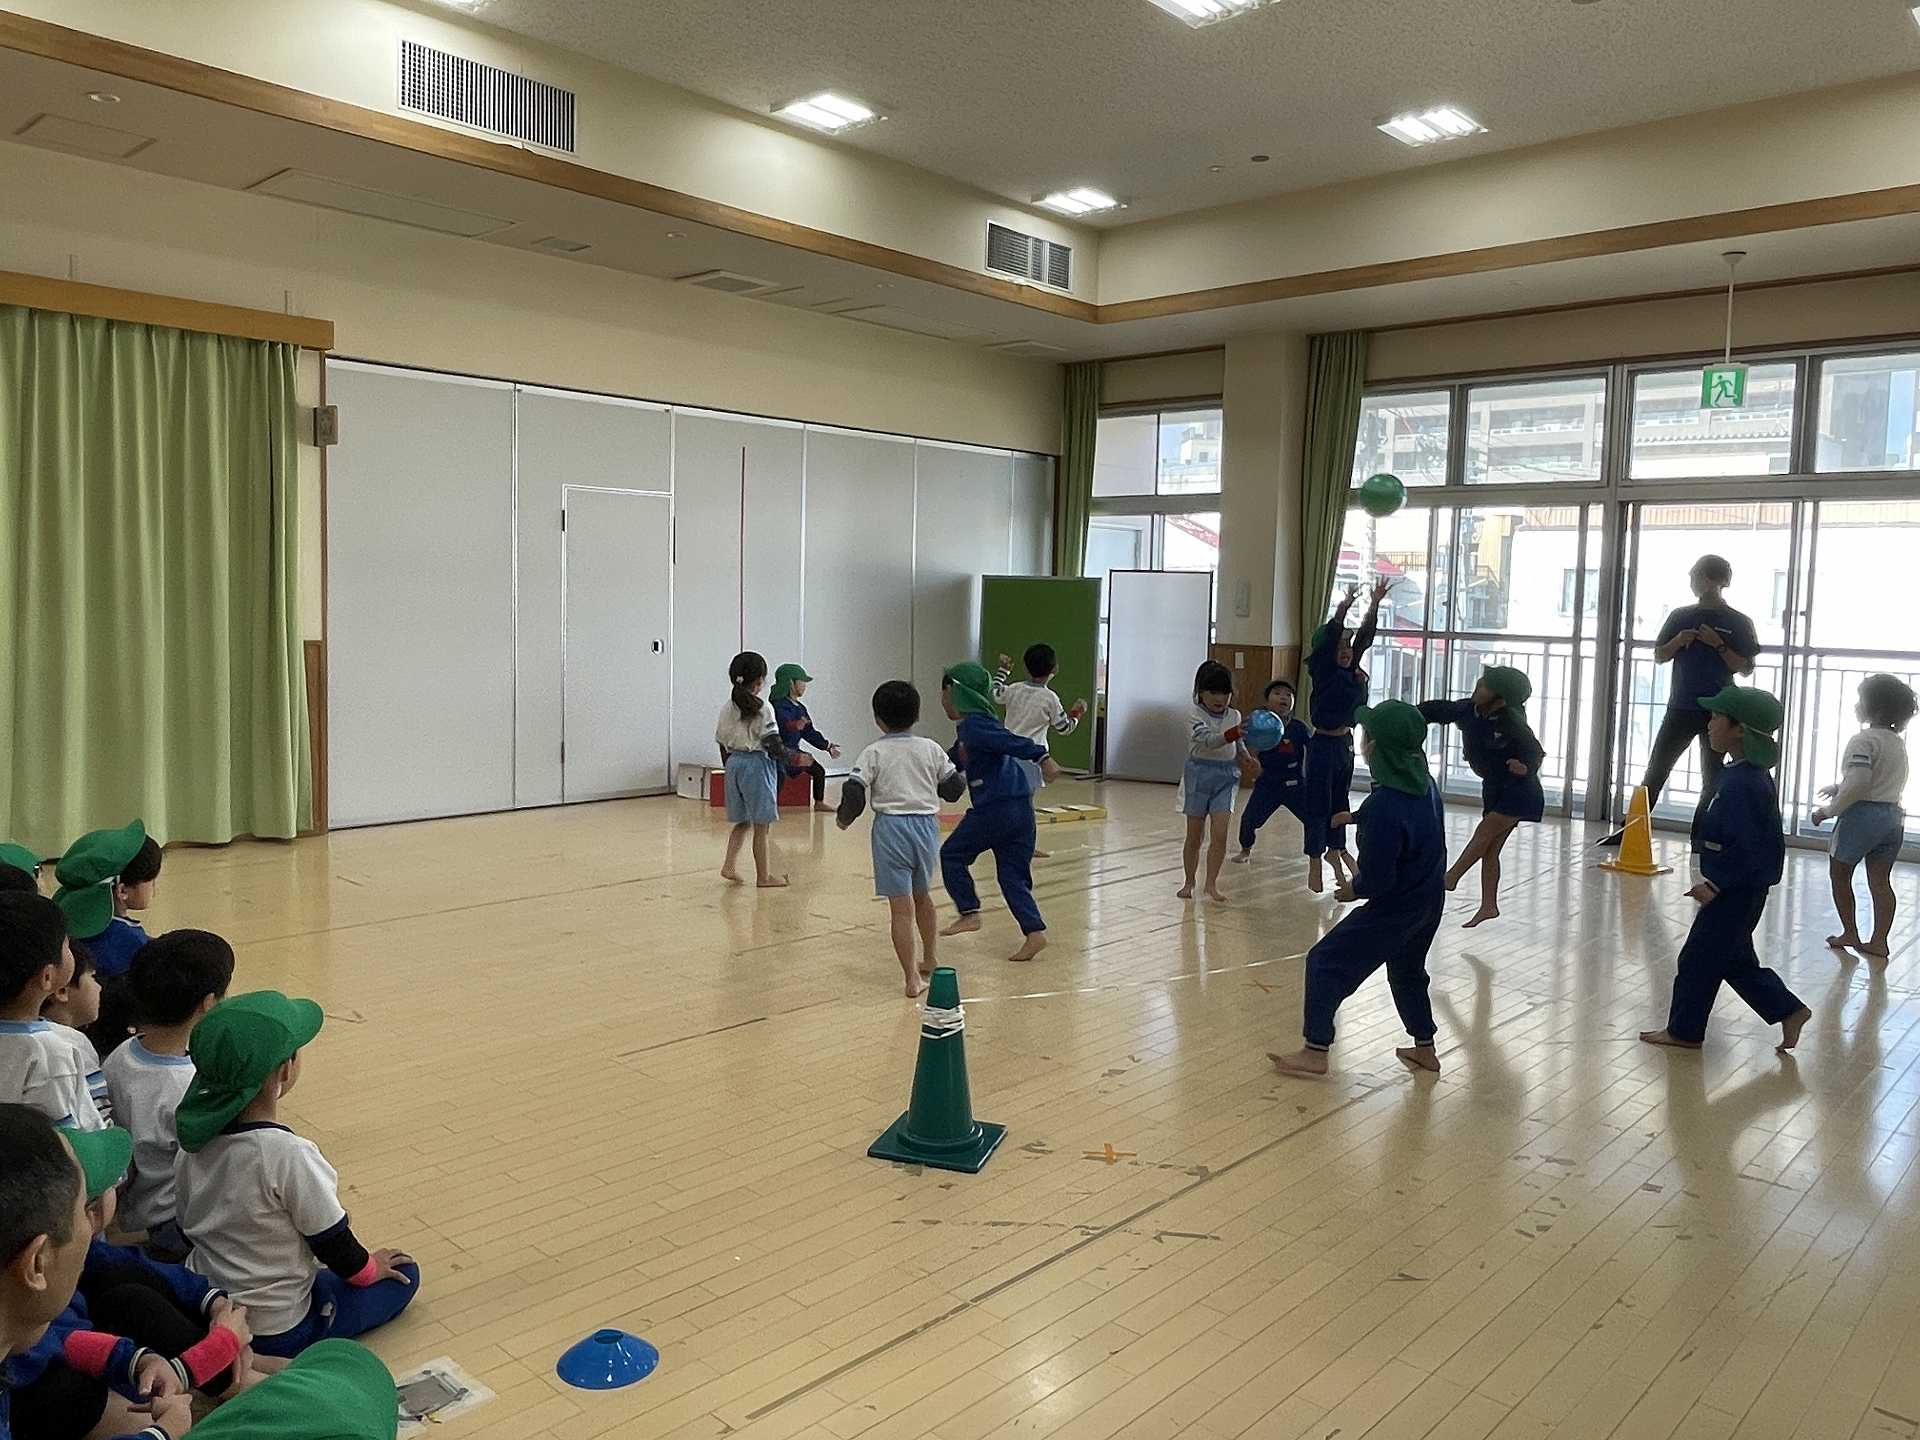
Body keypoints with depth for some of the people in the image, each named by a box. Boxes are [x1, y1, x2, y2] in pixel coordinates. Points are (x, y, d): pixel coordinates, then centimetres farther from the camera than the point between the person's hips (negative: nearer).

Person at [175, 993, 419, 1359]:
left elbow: (188, 1228, 7)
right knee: (404, 1273, 9)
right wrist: (367, 1269, 4)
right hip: (275, 1334, -8)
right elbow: (334, 1244, -17)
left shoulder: (193, 1139, -8)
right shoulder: (289, 1154, -29)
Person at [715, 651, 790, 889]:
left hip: (734, 764, 7)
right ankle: (763, 876, 11)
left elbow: (723, 744, 12)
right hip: (757, 764, -6)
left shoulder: (726, 708, 7)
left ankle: (729, 865, 6)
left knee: (742, 822, 18)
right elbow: (772, 744, -16)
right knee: (761, 825, 3)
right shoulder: (762, 708, -13)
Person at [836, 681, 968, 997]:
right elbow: (954, 787, 9)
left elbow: (854, 792, -10)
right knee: (922, 895, 25)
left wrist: (845, 818, 9)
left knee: (901, 907, -2)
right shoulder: (931, 749, 4)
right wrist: (962, 776, 31)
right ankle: (928, 962, 38)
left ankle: (912, 979, -4)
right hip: (927, 825, 4)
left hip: (891, 828, -4)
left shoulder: (874, 753, -4)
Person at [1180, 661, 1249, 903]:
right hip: (1199, 774, -3)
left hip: (1226, 777, 3)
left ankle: (1211, 883, 1)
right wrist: (1233, 733, -42)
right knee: (1194, 836, 7)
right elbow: (1208, 740, -26)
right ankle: (1189, 882, 21)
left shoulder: (1234, 716, 6)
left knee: (1219, 835, -8)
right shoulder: (1195, 715, -9)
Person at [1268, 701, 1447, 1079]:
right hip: (1430, 902, 9)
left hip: (1395, 909, -9)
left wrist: (1353, 888, -5)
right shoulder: (1426, 783, -5)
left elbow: (1376, 881, -26)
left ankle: (1315, 1052, 8)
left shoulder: (1384, 807, -30)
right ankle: (1424, 1051, 41)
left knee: (1325, 963, 3)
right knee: (1407, 970, 29)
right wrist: (1357, 817, 19)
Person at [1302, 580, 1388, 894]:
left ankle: (1336, 850, 29)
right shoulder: (1322, 671, -10)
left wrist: (1376, 603, -5)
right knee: (1318, 804, -2)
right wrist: (1345, 606, -35)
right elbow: (1329, 637, -24)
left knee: (1339, 801, 16)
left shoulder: (1352, 670, 6)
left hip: (1345, 744, 6)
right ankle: (1315, 863, 3)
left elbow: (1365, 636, 2)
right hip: (1323, 744, -6)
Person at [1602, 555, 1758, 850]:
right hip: (1680, 708, 3)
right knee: (1656, 770, 1)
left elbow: (1746, 669, -4)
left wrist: (1718, 644, -16)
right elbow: (1659, 656, 11)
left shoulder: (1739, 623, 0)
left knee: (1712, 779, 4)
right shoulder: (1680, 616, 9)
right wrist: (1678, 641, -8)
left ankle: (1700, 837, 9)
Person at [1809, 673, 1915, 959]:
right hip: (1894, 815, 8)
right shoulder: (1898, 742, 11)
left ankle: (1850, 933, 11)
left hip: (1863, 814, -7)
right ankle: (1878, 941, 8)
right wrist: (1839, 787, 26)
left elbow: (1858, 785, -26)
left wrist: (1828, 811, -16)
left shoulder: (1864, 741, -16)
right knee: (1880, 881, 9)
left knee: (1839, 873, 9)